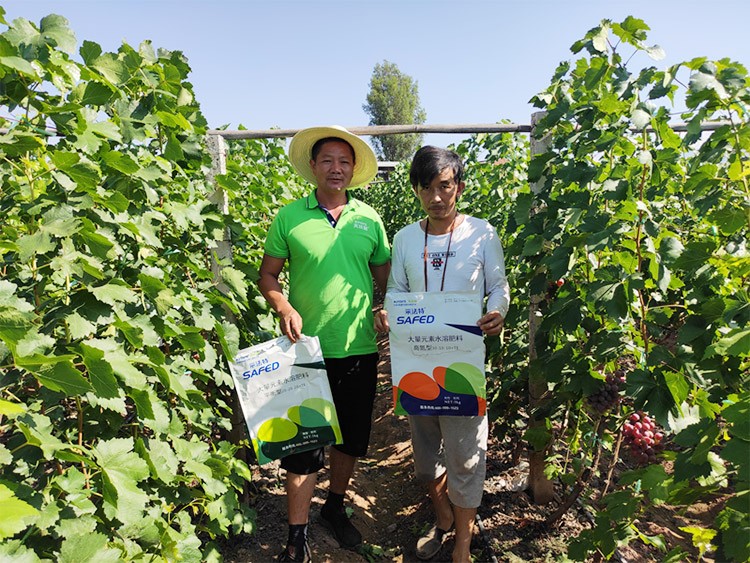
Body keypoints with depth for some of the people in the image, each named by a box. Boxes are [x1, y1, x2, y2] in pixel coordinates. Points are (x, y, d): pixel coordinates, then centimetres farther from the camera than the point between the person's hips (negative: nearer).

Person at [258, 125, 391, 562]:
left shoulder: (369, 218, 5)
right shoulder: (288, 217, -1)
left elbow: (386, 276, 11)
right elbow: (268, 274, 2)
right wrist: (284, 308, -15)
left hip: (360, 349, 3)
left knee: (351, 437, 18)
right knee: (303, 443, 5)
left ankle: (335, 507, 43)